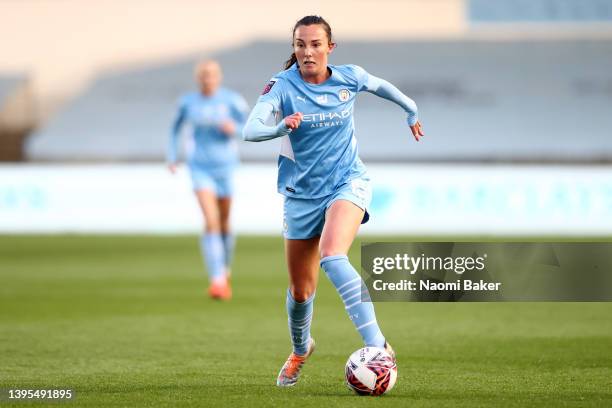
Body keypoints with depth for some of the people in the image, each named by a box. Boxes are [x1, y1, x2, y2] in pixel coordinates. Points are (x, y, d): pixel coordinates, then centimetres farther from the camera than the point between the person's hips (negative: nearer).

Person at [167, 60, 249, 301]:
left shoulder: (231, 100, -8)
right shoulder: (188, 102, -2)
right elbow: (176, 127, 15)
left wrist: (234, 128, -22)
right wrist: (171, 156, 6)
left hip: (225, 166, 1)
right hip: (200, 169, 0)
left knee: (224, 224, 14)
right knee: (211, 222, -18)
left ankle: (225, 272, 40)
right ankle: (217, 280, -23)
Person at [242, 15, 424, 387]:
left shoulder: (349, 78, -7)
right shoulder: (282, 86, -13)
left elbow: (382, 86, 17)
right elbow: (250, 130, -28)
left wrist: (411, 111, 32)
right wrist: (281, 128, -47)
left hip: (348, 182, -1)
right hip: (302, 194, 1)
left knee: (332, 256, -32)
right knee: (301, 290, 10)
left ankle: (376, 345, -36)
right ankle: (300, 349, 43)